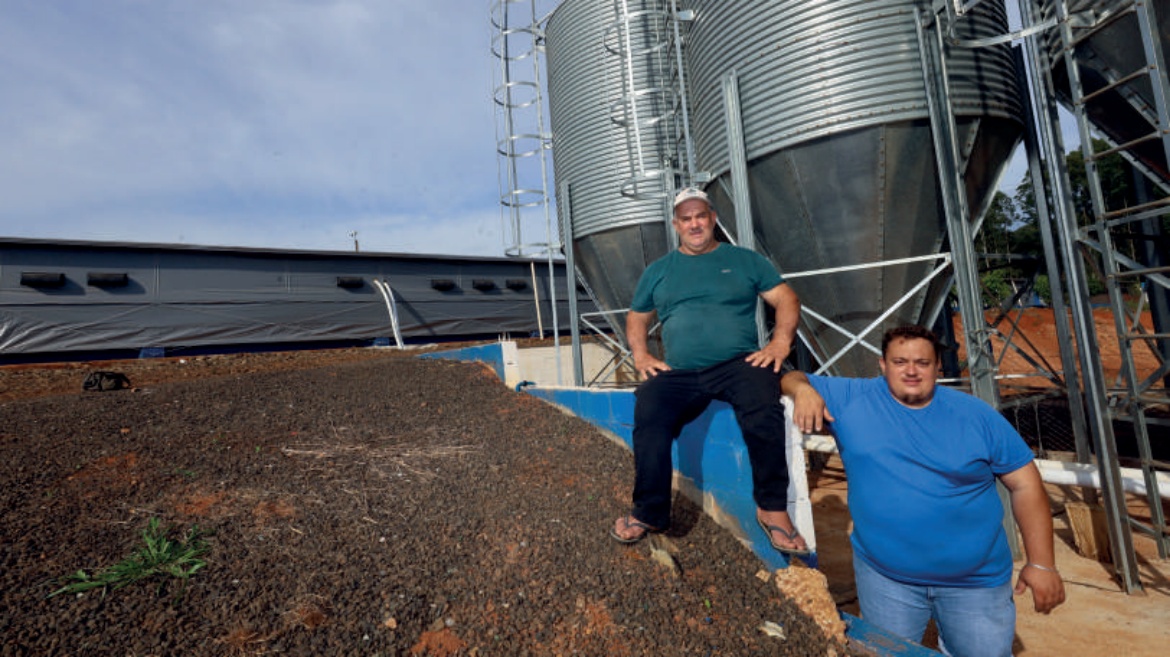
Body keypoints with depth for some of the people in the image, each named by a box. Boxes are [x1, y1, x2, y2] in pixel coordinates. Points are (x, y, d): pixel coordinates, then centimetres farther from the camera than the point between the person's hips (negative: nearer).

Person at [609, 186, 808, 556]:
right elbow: (637, 319, 23)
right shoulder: (658, 271, 20)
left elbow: (786, 300, 11)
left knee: (762, 411, -32)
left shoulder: (745, 260, 15)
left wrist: (780, 343, -7)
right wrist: (641, 356, 4)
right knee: (648, 414, -27)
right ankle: (649, 513, -8)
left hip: (739, 363, -1)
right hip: (679, 374, 1)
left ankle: (773, 508, -11)